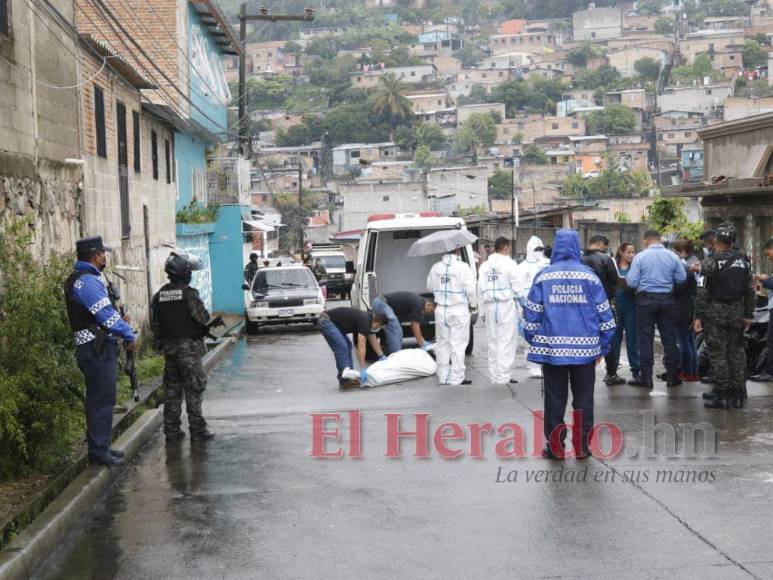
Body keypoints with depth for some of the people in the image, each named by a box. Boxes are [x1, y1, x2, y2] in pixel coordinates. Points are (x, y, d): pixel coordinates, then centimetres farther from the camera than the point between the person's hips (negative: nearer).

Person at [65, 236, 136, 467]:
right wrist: (130, 336, -8)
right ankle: (99, 451, -1)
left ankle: (101, 446, 26)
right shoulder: (87, 281, -17)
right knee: (101, 400, -6)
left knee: (101, 399, 17)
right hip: (97, 350, -11)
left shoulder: (84, 279, 17)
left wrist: (119, 320, 9)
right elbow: (106, 314, -19)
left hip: (100, 348, 11)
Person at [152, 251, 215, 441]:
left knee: (172, 389, 10)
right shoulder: (189, 294, -14)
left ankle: (171, 430, 12)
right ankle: (197, 429, 1)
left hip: (168, 346, 6)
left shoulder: (159, 296, 5)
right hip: (189, 346, -6)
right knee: (194, 388, 0)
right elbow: (203, 318, -15)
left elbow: (154, 324, 8)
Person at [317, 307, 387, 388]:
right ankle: (344, 380, -14)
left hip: (331, 322, 11)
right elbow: (361, 346, -26)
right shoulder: (364, 321, -19)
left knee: (347, 345, 12)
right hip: (325, 321, -11)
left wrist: (381, 356, 25)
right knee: (341, 347, -16)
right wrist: (362, 369, -28)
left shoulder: (369, 319, 9)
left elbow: (373, 340, 23)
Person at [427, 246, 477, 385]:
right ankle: (457, 379, 2)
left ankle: (444, 377, 17)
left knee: (442, 345, 12)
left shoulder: (435, 267, 3)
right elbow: (471, 290, -14)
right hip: (459, 311, -5)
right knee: (458, 345, 1)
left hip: (440, 310, 5)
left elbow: (430, 287, 13)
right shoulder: (463, 268, -12)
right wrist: (473, 303, 3)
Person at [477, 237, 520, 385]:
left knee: (493, 341, 12)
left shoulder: (484, 266, 8)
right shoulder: (510, 264, -8)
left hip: (490, 306, 5)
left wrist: (484, 309, 15)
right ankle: (503, 377, -5)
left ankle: (494, 377, 16)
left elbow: (481, 289, 9)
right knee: (506, 342, -2)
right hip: (506, 306, -5)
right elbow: (516, 287, -7)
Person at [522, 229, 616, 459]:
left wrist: (534, 343, 10)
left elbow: (532, 314, 0)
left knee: (555, 398, 8)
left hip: (551, 348, 0)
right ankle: (582, 446, 12)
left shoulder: (543, 276, -2)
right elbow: (604, 314, 1)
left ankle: (555, 446, 11)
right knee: (583, 398, 10)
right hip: (585, 349, 0)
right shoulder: (589, 276, 0)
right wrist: (602, 348, 8)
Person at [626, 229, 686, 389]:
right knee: (669, 338, 10)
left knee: (646, 340, 3)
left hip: (646, 300, -2)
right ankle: (672, 376, 14)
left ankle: (646, 378, 3)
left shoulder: (640, 257, -8)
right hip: (667, 300, 2)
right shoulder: (672, 256, -2)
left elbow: (631, 282, -10)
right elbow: (682, 278, 1)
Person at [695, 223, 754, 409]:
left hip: (715, 314, -5)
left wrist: (698, 316, -8)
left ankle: (723, 393, 0)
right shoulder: (743, 261, 7)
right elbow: (750, 291, 9)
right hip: (737, 314, 5)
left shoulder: (710, 262, -10)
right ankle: (738, 393, 14)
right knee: (736, 351, 11)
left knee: (718, 353, 0)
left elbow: (702, 293, -13)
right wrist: (748, 315, 15)